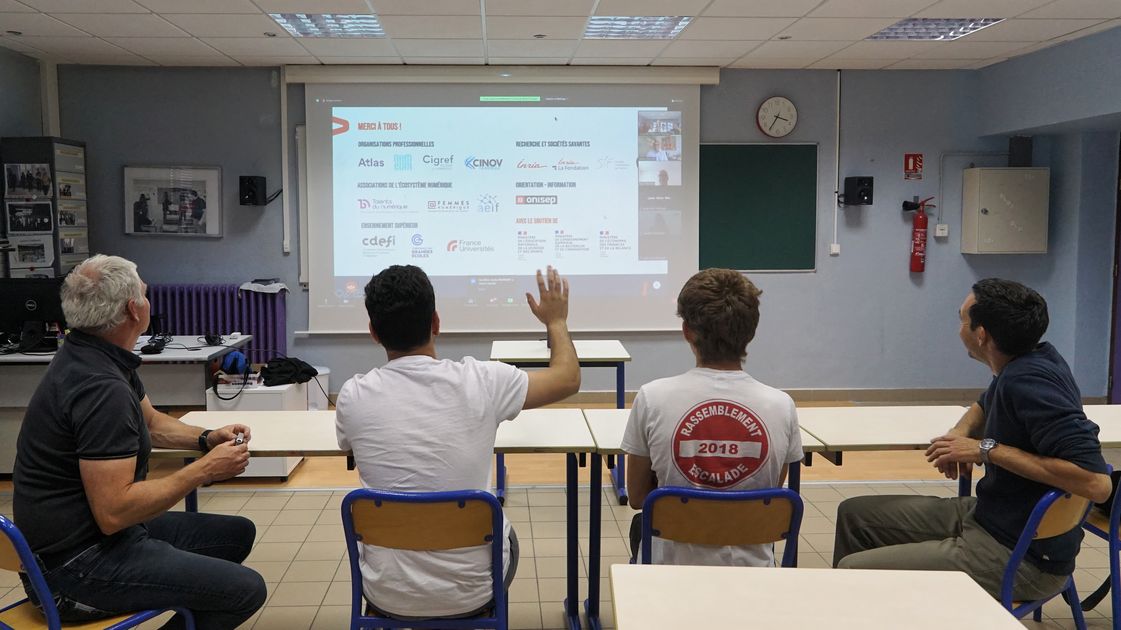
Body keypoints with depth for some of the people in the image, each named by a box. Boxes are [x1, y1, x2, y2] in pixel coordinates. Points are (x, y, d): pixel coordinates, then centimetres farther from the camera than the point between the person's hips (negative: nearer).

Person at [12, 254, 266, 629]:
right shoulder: (101, 387, -28)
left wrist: (207, 439, 2)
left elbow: (151, 422, 21)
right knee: (246, 589, -15)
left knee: (237, 534, 16)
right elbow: (113, 512, -30)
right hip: (79, 561, -10)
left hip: (98, 528, 10)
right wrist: (204, 470, -21)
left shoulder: (96, 357, 4)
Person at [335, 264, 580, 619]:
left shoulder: (353, 397, -12)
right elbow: (568, 378, 2)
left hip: (388, 596, 1)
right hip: (472, 591, -1)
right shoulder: (480, 381, -16)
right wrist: (556, 321, 20)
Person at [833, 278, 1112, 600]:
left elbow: (1096, 482, -32)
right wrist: (960, 434, 2)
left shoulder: (1029, 382, -26)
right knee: (855, 514, 14)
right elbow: (985, 405, 26)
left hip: (1021, 558, -10)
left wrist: (988, 449, -26)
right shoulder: (1028, 363, 3)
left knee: (854, 572, -17)